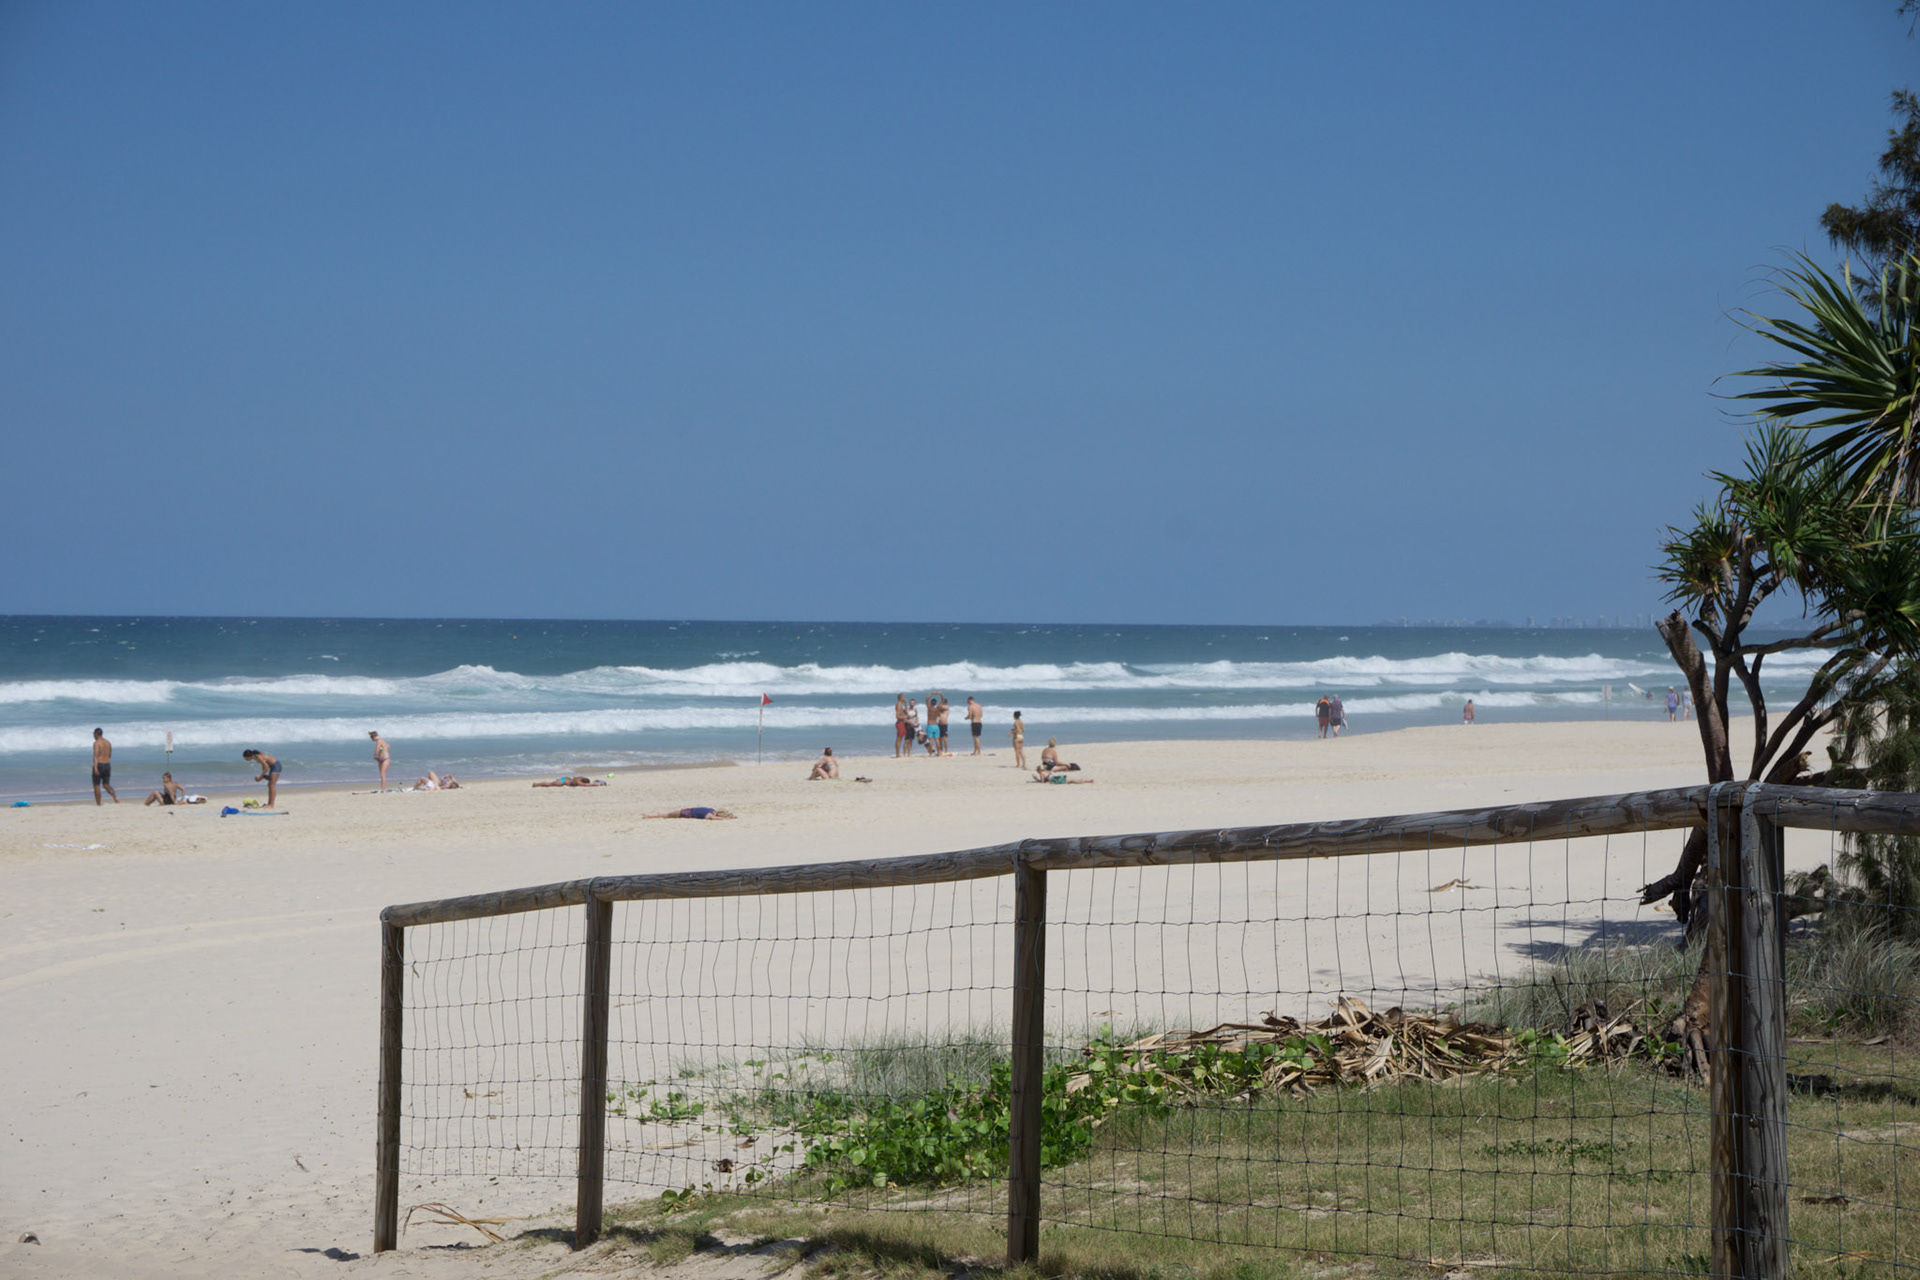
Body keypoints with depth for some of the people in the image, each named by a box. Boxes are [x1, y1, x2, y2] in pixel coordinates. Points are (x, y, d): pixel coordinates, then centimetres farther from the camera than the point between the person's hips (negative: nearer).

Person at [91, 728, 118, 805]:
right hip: (107, 765, 6)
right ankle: (115, 796, -15)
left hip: (99, 765, -6)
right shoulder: (108, 743, 12)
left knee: (96, 786, 5)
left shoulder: (96, 743, -9)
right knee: (106, 785, 13)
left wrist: (95, 767, -30)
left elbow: (96, 755, -21)